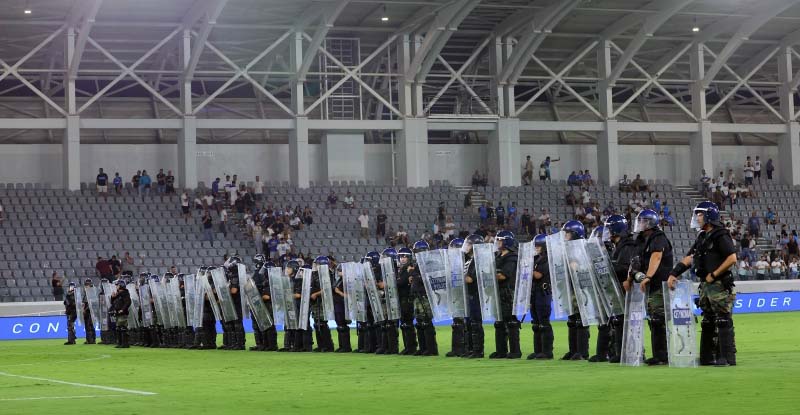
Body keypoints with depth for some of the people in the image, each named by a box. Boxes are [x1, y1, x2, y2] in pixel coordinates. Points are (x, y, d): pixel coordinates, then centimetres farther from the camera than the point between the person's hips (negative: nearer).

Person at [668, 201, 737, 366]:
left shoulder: (720, 236, -11)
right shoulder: (702, 237, 16)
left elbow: (732, 258, -18)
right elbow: (688, 259, 16)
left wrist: (714, 275, -16)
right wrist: (673, 274, 7)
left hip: (720, 286, -9)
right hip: (706, 285, 9)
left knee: (723, 322, -8)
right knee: (707, 323, 13)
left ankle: (728, 357, -7)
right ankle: (707, 357, 19)